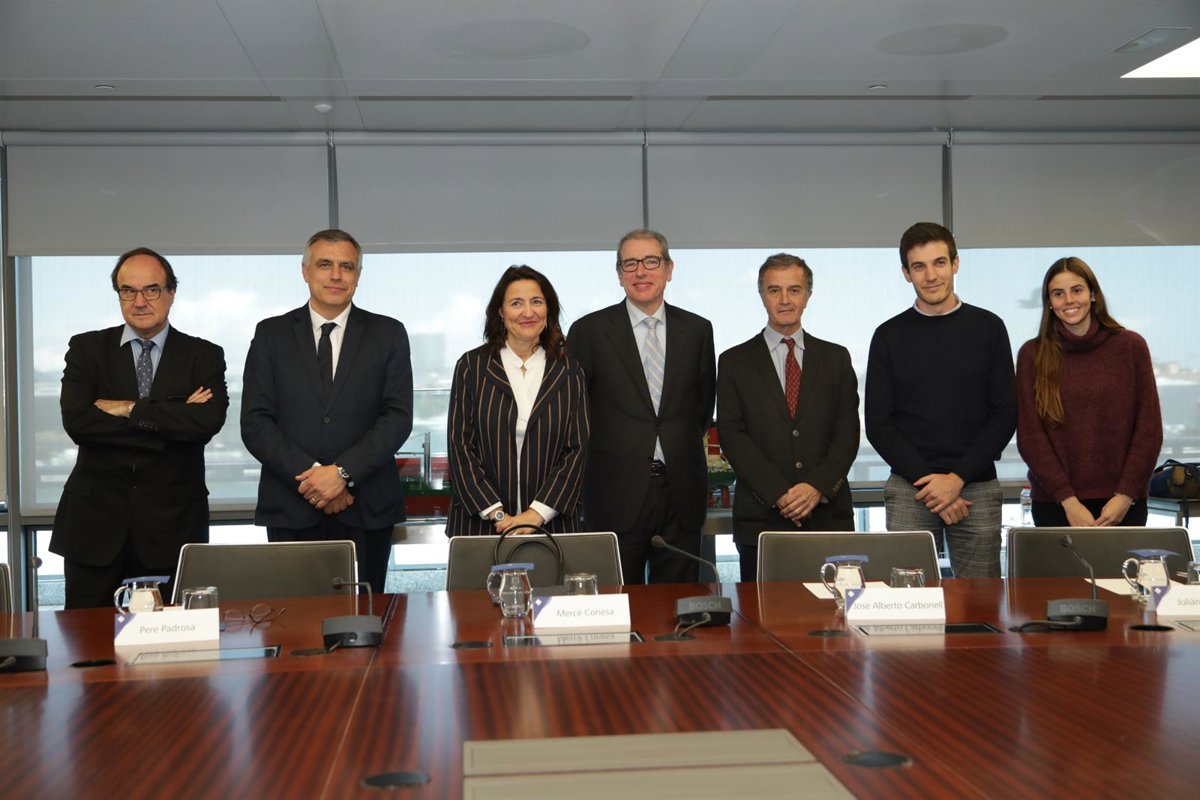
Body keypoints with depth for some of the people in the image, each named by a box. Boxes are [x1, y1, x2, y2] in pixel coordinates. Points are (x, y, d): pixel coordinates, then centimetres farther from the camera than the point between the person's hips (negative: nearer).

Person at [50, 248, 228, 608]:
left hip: (172, 524, -1)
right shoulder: (86, 349, 6)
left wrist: (128, 409, -13)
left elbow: (208, 421, -13)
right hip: (95, 521, 1)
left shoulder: (204, 356, 5)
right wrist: (170, 421, -13)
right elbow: (77, 421, -10)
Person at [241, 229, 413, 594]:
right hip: (290, 509, 0)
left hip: (367, 509, 0)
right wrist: (310, 475, -11)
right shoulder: (271, 334, 8)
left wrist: (342, 472, -13)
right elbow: (255, 423, 1)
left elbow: (398, 417, -1)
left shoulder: (388, 334, 7)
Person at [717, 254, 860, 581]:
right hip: (761, 519, -1)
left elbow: (848, 432, 5)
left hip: (828, 514, 1)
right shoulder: (735, 362, 7)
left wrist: (818, 486, -11)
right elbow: (732, 436, -1)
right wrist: (779, 494, -12)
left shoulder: (836, 358, 12)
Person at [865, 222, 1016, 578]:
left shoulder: (988, 328, 6)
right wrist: (927, 480, -8)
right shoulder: (889, 335, 5)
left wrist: (958, 478, -8)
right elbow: (878, 424, 3)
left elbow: (1005, 414, 2)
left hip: (977, 485, 0)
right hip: (909, 489, 0)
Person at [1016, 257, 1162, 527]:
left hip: (1122, 503, 1)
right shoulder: (1033, 354, 1)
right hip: (1055, 504, 0)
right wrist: (1069, 501, -11)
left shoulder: (1131, 346, 2)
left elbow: (1149, 429, 2)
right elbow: (1029, 436, -3)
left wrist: (1125, 495, -8)